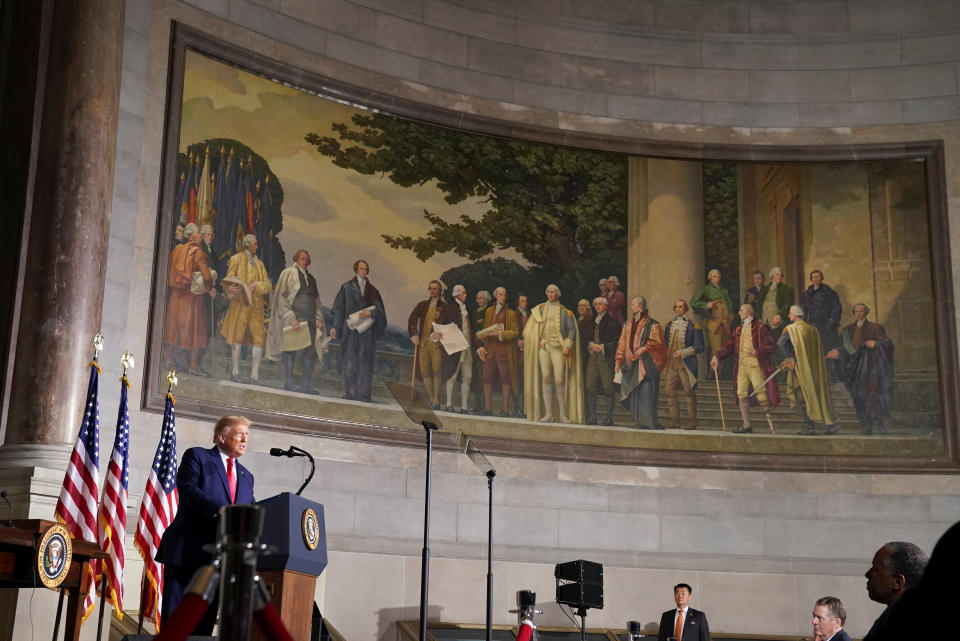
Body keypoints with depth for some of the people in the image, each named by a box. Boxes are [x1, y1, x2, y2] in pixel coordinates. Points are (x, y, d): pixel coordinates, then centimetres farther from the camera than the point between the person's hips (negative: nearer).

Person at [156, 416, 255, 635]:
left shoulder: (246, 477, 22)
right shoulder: (197, 456, 4)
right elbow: (187, 488, -12)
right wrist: (219, 509, -25)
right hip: (188, 551, -5)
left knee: (204, 624, 4)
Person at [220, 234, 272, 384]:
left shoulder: (259, 263, 20)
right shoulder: (236, 259, 8)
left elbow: (268, 286, 12)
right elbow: (229, 280, 1)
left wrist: (256, 285, -9)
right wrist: (231, 289, -21)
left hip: (256, 304, 4)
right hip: (240, 302, -4)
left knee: (259, 338, -4)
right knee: (237, 336, -3)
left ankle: (255, 374, 0)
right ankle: (235, 371, 6)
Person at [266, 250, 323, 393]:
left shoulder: (311, 278, 21)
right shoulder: (289, 273, 3)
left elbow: (317, 300, 25)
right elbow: (282, 298, -4)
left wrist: (318, 318, 10)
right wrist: (291, 318, -13)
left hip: (310, 321, 6)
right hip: (294, 319, -6)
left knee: (310, 353, 0)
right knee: (291, 352, -4)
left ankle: (306, 385, 6)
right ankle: (288, 384, 2)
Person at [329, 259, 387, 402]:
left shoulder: (372, 290, 14)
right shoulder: (347, 287, 7)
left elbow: (380, 310, 11)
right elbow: (338, 308, 2)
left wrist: (370, 313, -10)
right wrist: (334, 326, -7)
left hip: (367, 330, 2)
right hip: (350, 329, -2)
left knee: (365, 362, -2)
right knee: (350, 361, -7)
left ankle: (363, 393, -3)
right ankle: (350, 391, -3)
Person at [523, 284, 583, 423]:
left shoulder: (565, 312, 5)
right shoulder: (539, 309, 13)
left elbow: (572, 329, 2)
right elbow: (531, 329, 17)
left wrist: (567, 346, -9)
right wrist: (537, 341, 4)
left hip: (558, 348, -3)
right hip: (543, 347, 3)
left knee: (559, 380, -10)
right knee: (545, 378, -2)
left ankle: (563, 414, -4)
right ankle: (548, 413, 0)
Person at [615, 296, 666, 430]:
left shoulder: (652, 324, -3)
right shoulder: (628, 324, 17)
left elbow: (657, 342, -11)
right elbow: (622, 343, 19)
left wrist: (643, 349, -22)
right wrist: (618, 360, 13)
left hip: (646, 364, -7)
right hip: (631, 363, 7)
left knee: (646, 393, -12)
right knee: (634, 393, 5)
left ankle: (648, 421, -10)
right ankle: (640, 421, 10)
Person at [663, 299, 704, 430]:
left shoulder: (693, 326, -1)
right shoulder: (670, 325, 15)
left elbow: (699, 347, -5)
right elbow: (666, 344, 21)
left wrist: (683, 353, -15)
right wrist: (665, 361, 10)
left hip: (686, 363, -5)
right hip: (671, 363, 5)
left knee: (689, 392, -3)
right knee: (670, 391, 1)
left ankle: (691, 422, 2)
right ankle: (674, 420, 7)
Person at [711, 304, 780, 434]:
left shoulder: (760, 327, 0)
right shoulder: (738, 329, 19)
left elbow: (771, 346, -3)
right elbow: (729, 346, 18)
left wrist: (758, 352, -17)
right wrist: (717, 356, 6)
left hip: (755, 364, -6)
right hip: (741, 365, 6)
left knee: (760, 391, -11)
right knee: (741, 394, 2)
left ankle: (769, 419, 1)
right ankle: (746, 425, 8)